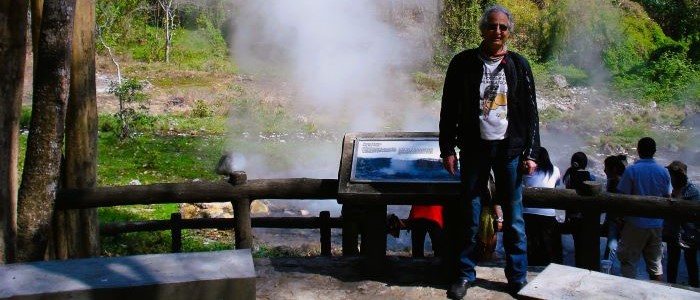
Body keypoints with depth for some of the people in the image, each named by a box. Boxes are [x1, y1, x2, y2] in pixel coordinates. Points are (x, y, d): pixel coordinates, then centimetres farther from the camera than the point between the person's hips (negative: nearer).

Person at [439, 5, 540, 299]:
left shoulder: (519, 65, 5)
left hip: (509, 149, 1)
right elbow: (449, 110, 3)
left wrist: (530, 153, 0)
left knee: (513, 217, 5)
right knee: (469, 216, 4)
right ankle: (464, 274, 16)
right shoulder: (463, 63, 2)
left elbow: (530, 112, 6)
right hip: (474, 148, -1)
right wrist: (447, 149, -2)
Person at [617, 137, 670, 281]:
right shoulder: (663, 171, -1)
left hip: (636, 223, -4)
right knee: (655, 262, 15)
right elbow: (667, 197, 6)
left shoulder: (631, 170, -13)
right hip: (656, 224, 4)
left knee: (628, 261, 7)